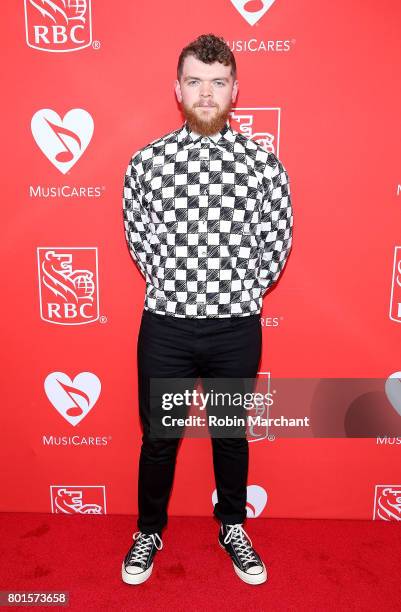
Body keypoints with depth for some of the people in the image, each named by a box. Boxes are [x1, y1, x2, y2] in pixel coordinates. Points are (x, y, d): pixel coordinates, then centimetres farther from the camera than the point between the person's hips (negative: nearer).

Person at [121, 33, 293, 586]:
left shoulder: (263, 163, -2)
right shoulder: (146, 161, -1)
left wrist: (241, 294, 3)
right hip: (165, 325, 0)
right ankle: (149, 530, 41)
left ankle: (232, 527, 44)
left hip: (236, 328, 0)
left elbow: (276, 245, 3)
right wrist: (173, 288, 5)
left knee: (231, 434, 19)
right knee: (158, 437, 15)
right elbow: (138, 240, 7)